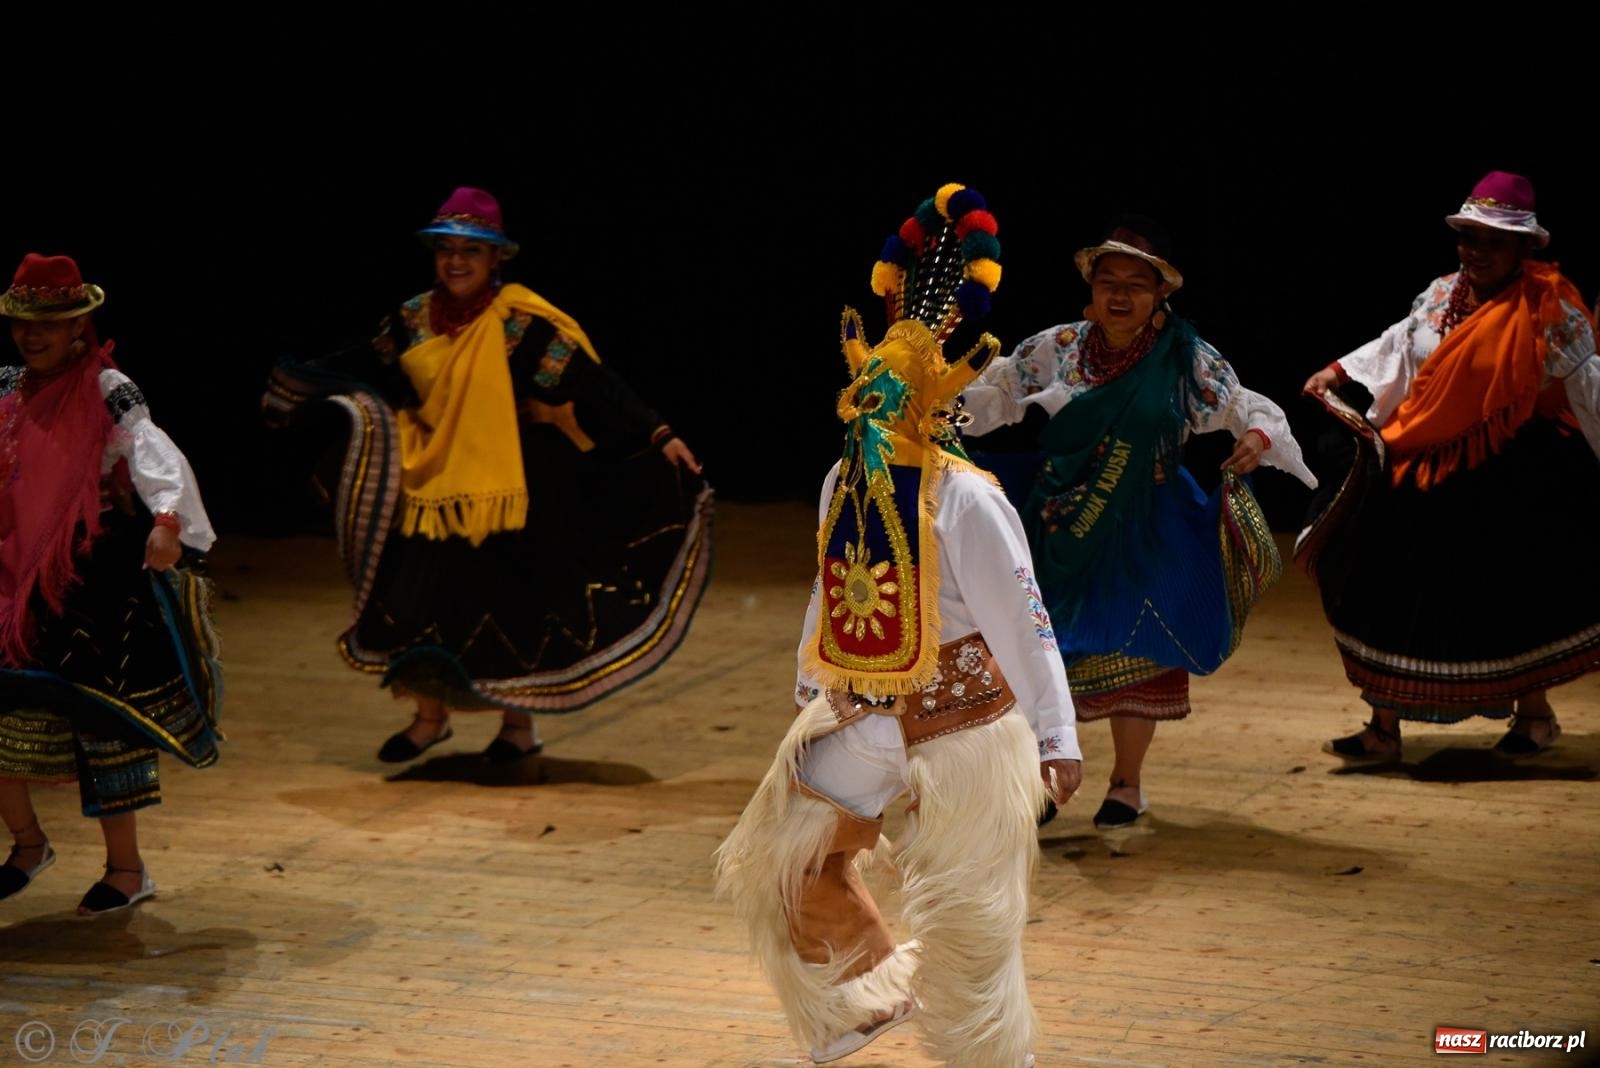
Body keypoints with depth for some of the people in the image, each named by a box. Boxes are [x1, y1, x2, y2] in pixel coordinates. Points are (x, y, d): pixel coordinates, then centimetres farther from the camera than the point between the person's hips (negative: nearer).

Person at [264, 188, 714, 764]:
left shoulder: (523, 324, -11)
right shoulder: (415, 321, 4)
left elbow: (590, 385, -15)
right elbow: (365, 369, 21)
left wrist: (657, 435, -23)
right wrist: (295, 385, 27)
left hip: (503, 488, -4)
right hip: (431, 485, 4)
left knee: (506, 603, 1)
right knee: (422, 601, 4)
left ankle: (519, 724, 17)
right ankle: (430, 716, 22)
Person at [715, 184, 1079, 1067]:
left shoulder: (964, 500, -19)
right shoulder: (842, 484, 2)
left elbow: (1020, 620, -17)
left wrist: (1055, 738, -15)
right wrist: (810, 687, 25)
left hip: (962, 728, -7)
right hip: (859, 720, 7)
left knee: (964, 928, -2)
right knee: (780, 863, 15)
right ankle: (872, 995, 34)